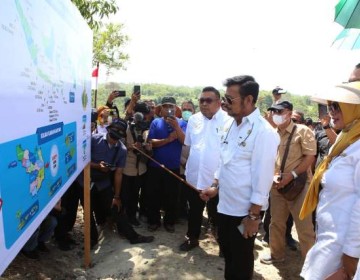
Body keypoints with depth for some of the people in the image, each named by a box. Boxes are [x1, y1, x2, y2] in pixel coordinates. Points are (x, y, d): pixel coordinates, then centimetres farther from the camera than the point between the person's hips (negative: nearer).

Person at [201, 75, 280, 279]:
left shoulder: (264, 132, -20)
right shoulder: (231, 125, 4)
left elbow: (262, 177, -20)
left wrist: (253, 215, -17)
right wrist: (216, 186, 13)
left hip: (245, 210, -7)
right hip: (225, 205, 7)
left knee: (241, 259, 14)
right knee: (227, 252, 25)